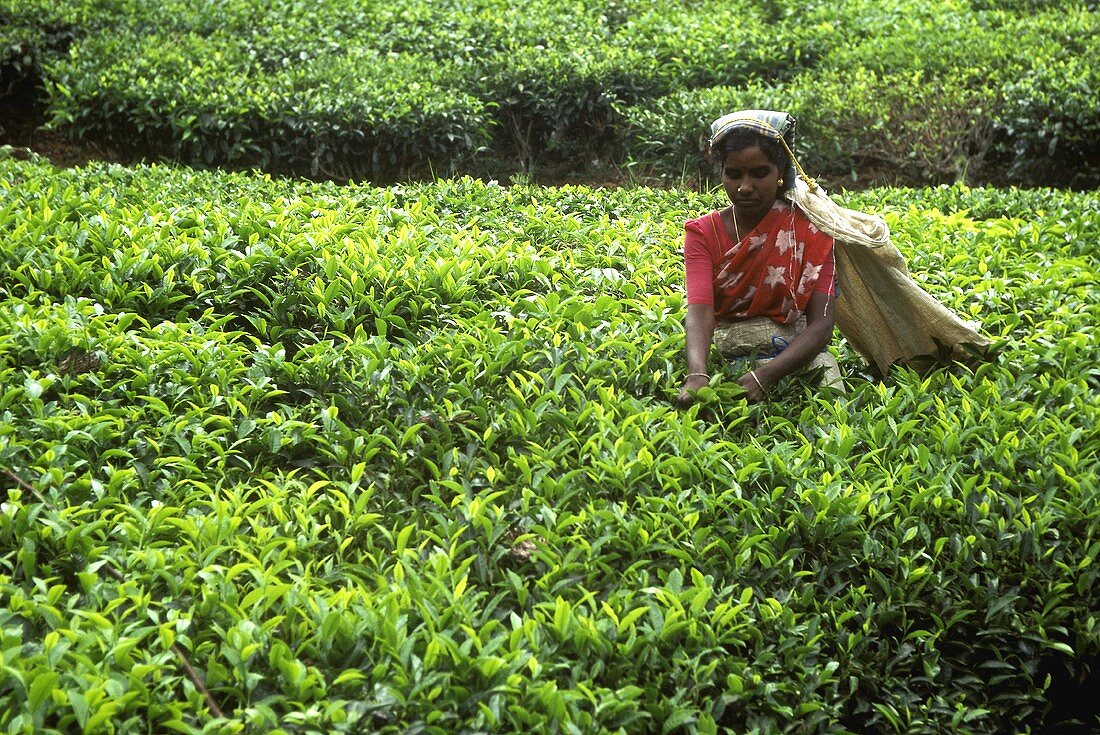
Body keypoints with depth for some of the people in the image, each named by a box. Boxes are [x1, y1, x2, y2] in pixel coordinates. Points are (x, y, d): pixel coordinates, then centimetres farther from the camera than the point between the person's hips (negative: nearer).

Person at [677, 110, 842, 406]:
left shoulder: (810, 229, -1)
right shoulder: (703, 233, 1)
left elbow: (821, 324, -10)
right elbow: (700, 310, -16)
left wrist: (764, 376, -27)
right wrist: (697, 375, -37)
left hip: (794, 357, 0)